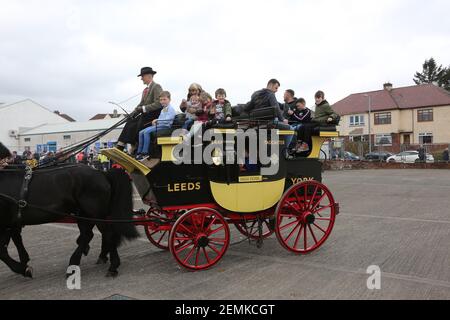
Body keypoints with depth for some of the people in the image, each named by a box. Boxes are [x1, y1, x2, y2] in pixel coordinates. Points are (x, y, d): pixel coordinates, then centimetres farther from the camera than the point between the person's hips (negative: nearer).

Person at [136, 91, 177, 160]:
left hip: (165, 126, -10)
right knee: (141, 133, -4)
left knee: (146, 132, -28)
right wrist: (155, 122, 6)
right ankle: (139, 152, -4)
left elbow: (167, 120, -17)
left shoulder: (171, 109, -5)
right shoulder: (163, 110, 26)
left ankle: (145, 153, -25)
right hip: (158, 125, 10)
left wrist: (157, 120, -9)